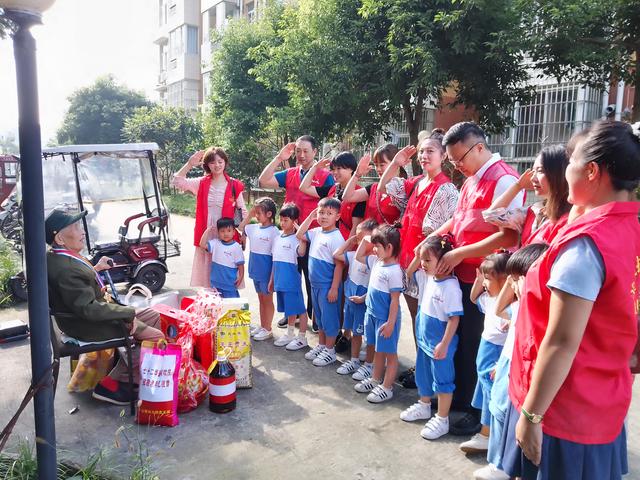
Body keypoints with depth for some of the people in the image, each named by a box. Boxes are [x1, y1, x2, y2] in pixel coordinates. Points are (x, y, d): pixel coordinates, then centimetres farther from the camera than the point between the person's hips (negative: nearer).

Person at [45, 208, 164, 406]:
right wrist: (129, 313, -20)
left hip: (86, 314, 10)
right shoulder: (66, 270, -29)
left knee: (154, 316, 13)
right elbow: (89, 308, -28)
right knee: (156, 337, -14)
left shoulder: (53, 256, 2)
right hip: (89, 326, -10)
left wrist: (95, 269, 11)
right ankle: (111, 383, -1)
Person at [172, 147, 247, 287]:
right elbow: (176, 182, -5)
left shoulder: (234, 185, 0)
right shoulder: (201, 183, 5)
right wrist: (189, 164, -15)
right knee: (205, 275, 8)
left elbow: (242, 212, 3)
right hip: (205, 237, 2)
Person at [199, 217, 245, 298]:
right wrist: (207, 231, -5)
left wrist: (240, 277, -11)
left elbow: (240, 264, -5)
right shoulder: (215, 243, 3)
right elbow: (202, 245, -6)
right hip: (215, 282, 4)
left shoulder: (236, 247, -8)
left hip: (230, 283, -4)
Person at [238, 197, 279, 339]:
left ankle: (267, 328, 20)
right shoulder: (254, 228, 3)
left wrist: (272, 277, -18)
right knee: (261, 299, 18)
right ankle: (262, 326, 30)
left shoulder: (274, 231, -17)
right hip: (255, 270, 7)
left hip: (266, 272, -7)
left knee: (267, 299, 7)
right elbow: (240, 228, 22)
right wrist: (249, 215, 8)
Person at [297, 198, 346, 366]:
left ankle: (330, 351, 18)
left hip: (328, 286, -8)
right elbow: (299, 235, 16)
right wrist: (310, 217, 6)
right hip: (315, 284, 8)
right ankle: (320, 346, 34)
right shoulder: (316, 232, 5)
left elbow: (339, 264, -18)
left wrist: (334, 288, -19)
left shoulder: (336, 237, -18)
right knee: (319, 317, 20)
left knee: (329, 318, 5)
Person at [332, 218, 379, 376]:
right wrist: (349, 241, 8)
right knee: (354, 332, 20)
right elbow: (336, 255, 14)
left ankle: (369, 364, 22)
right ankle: (354, 361, 34)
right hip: (350, 299, 8)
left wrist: (364, 298, -22)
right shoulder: (354, 255, 4)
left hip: (365, 302, -8)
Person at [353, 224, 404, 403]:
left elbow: (395, 300, -20)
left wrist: (390, 323, -19)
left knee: (390, 353, 8)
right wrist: (365, 240, 7)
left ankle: (386, 387, 18)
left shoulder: (394, 271, -22)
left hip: (386, 318, -8)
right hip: (372, 314, 9)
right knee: (378, 350, 23)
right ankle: (375, 380, 37)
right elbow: (358, 256, 20)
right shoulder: (377, 262, 3)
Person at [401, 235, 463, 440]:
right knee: (423, 376, 24)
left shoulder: (450, 286, -25)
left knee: (443, 381, 7)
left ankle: (442, 420, 21)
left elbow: (454, 318, -23)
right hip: (424, 339, 9)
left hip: (440, 344, -9)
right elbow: (409, 273, 19)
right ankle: (423, 406, 44)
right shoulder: (427, 277, 0)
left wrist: (444, 344, -22)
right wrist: (417, 257, 0)